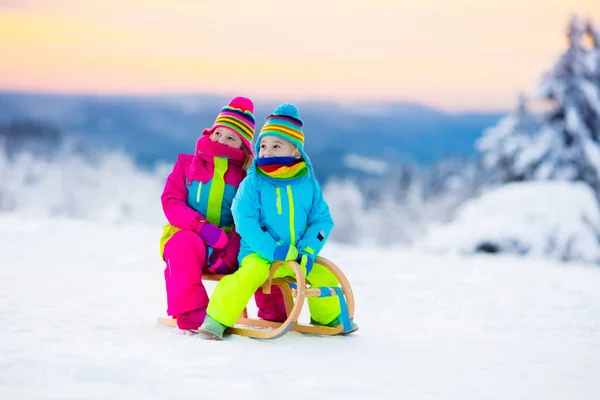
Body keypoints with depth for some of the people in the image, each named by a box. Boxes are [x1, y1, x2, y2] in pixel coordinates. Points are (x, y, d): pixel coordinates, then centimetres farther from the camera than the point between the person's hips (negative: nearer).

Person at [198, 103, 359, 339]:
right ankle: (217, 320, -24)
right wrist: (271, 249, -25)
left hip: (297, 256, 5)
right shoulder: (253, 183, -9)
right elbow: (245, 220, -17)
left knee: (324, 275, 2)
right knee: (252, 272, -32)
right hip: (259, 254, -4)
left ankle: (327, 317, 30)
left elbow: (322, 219, 4)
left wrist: (308, 251, -11)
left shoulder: (308, 184, 1)